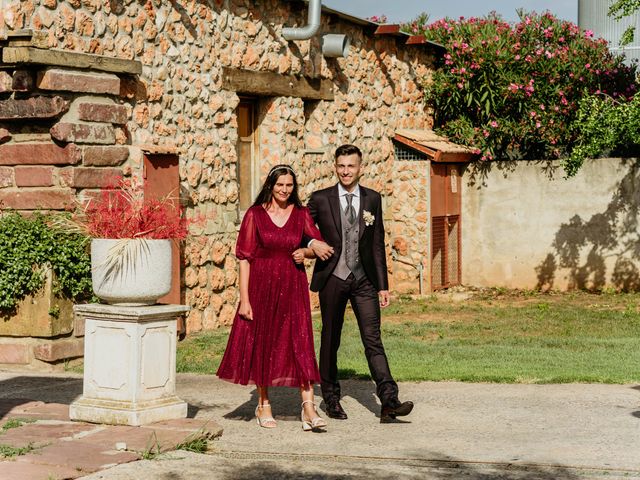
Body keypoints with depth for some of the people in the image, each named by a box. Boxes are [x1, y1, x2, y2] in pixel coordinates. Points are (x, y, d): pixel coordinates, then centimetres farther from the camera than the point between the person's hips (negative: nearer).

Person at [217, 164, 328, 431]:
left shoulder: (301, 214, 5)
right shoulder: (255, 214, -2)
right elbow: (244, 257, -4)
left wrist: (306, 252, -9)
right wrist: (244, 299, -10)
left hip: (293, 288, 1)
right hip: (261, 287, -1)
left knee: (301, 344, -9)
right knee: (262, 345, 8)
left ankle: (308, 408, -12)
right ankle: (263, 405, 23)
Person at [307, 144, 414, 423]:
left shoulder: (372, 199, 7)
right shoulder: (320, 199, 1)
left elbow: (377, 244, 8)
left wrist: (382, 285, 5)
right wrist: (312, 244, -13)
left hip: (364, 280, 1)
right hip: (332, 278, 0)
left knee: (373, 340, -7)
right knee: (330, 340, 9)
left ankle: (389, 402, -14)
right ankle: (331, 399, 22)